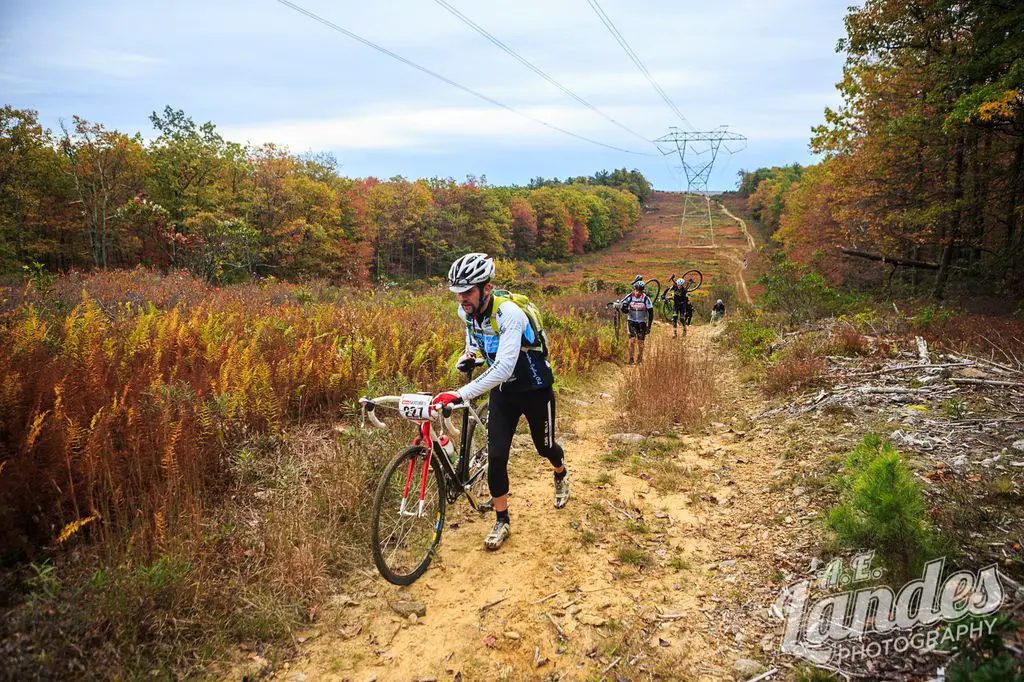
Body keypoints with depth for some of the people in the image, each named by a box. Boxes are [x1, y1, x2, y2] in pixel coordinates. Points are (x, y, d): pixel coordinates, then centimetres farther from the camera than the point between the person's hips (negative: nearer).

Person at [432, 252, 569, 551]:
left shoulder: (508, 313, -35)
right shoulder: (467, 311, -13)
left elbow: (504, 367, -47)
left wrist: (460, 395, -53)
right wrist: (469, 356, -3)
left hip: (535, 389, -4)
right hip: (503, 391, 5)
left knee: (544, 447, 17)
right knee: (496, 455, -5)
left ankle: (561, 474, 53)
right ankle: (502, 521, 12)